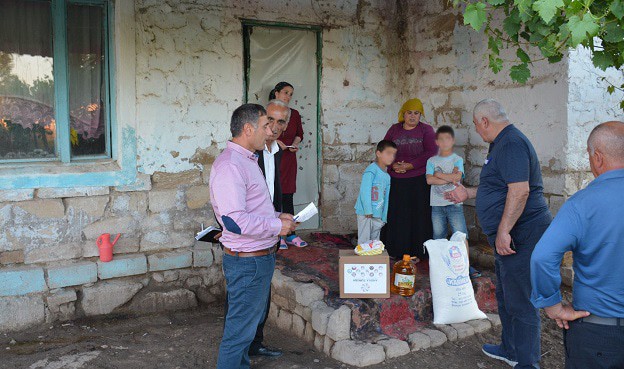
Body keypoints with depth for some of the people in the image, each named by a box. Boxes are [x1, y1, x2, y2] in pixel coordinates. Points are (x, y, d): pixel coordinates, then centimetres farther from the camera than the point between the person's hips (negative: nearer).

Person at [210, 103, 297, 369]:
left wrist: (276, 216, 8)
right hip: (247, 261, -11)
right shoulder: (229, 166, -22)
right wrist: (277, 226, -19)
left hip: (261, 256, 11)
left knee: (253, 319, 24)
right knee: (240, 329, 0)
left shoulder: (247, 160, 13)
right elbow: (235, 221, -30)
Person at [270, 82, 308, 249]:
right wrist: (274, 141, -14)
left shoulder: (295, 114, 10)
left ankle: (291, 235, 12)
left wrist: (295, 144, -1)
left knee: (288, 197, 6)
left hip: (289, 159, 4)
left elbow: (299, 134, 18)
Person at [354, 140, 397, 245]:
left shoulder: (387, 176, 11)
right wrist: (368, 211, -19)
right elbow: (365, 191, -18)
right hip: (366, 213, -8)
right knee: (364, 240, -2)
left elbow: (386, 197, 15)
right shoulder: (371, 171, -13)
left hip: (378, 214, 8)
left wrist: (384, 217, 14)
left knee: (375, 241, 14)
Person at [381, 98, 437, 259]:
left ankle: (416, 252, 6)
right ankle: (394, 251, 13)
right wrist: (394, 165, -9)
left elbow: (431, 153, -8)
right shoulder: (394, 129, 13)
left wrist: (409, 166, -13)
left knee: (417, 215, -2)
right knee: (395, 216, 3)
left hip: (419, 181, -3)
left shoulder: (426, 130, 3)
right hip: (395, 181, 3)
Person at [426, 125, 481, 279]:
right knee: (438, 236, 9)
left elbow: (457, 176, -16)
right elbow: (429, 180, -8)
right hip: (437, 204, 2)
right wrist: (449, 178, -13)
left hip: (454, 203, -2)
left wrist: (438, 174, -9)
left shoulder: (457, 159, 2)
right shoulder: (432, 161, 6)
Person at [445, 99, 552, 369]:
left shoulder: (512, 144, -18)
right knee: (506, 296, 22)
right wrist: (469, 194, 32)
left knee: (521, 303, -3)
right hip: (509, 236, 11)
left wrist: (503, 231, -29)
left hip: (520, 236, -11)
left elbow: (519, 190, -28)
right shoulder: (503, 143, 17)